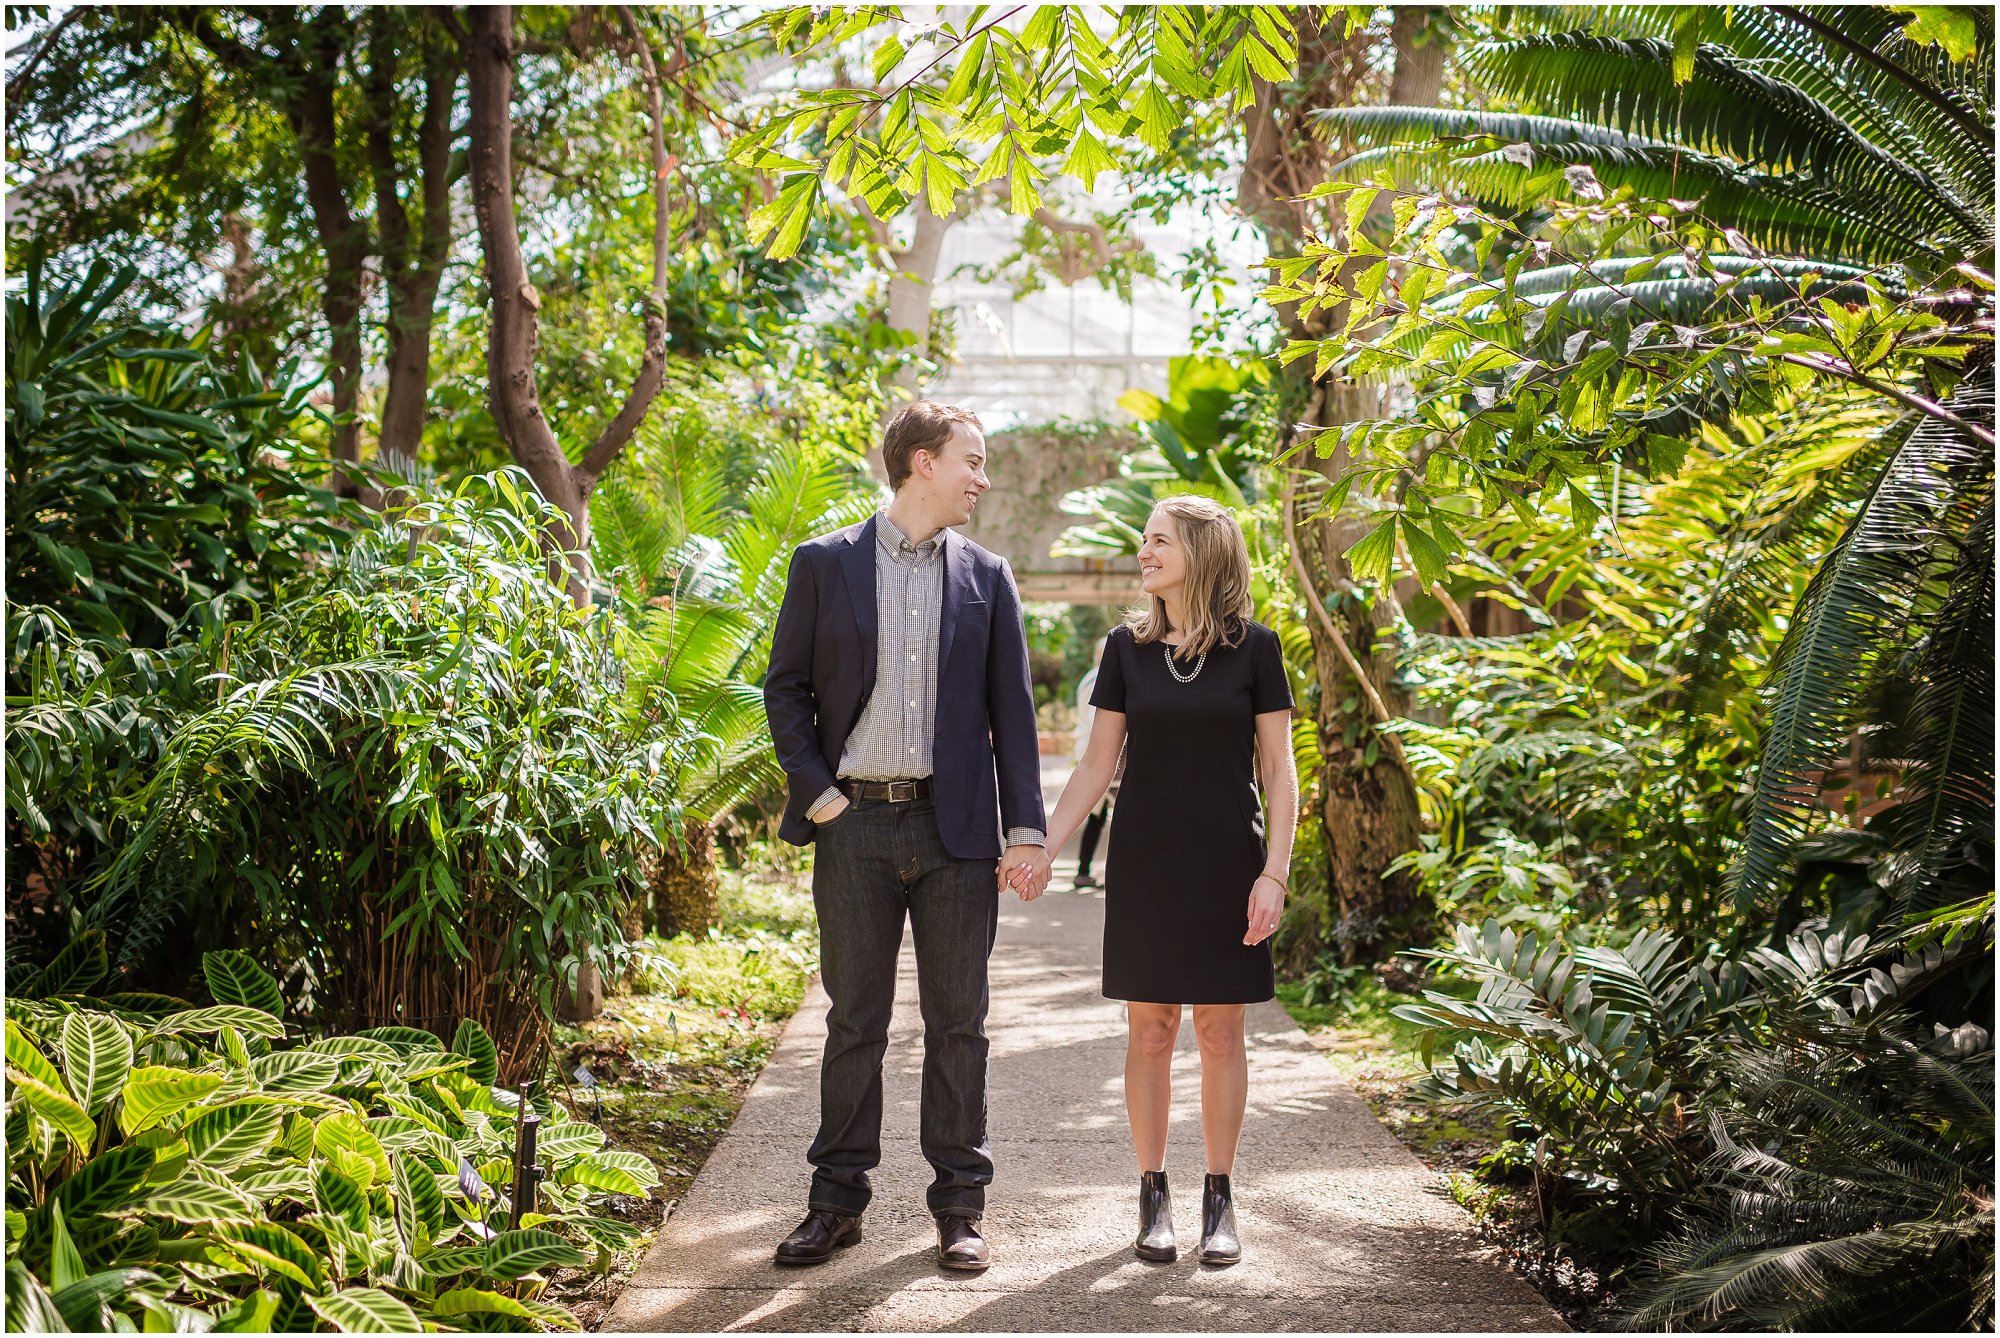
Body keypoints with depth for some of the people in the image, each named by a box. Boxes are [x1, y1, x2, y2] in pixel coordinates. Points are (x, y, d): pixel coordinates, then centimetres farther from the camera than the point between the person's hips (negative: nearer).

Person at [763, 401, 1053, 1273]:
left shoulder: (985, 577, 8)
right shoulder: (824, 564, 4)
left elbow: (1012, 711, 6)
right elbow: (785, 687, 5)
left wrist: (1026, 831, -1)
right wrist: (816, 793, -6)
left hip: (955, 826, 1)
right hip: (855, 825, -1)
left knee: (957, 1022, 5)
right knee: (854, 1020, 6)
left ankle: (960, 1206, 14)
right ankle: (837, 1201, 17)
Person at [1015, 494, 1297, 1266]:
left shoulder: (1252, 647, -2)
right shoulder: (1128, 648, 4)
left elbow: (1278, 770, -1)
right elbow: (1097, 766, 7)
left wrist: (1274, 873, -9)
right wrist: (1041, 847, -1)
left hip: (1225, 865, -1)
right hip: (1144, 864, 2)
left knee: (1221, 1031, 3)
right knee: (1149, 1029, 4)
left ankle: (1219, 1197, 14)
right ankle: (1153, 1195, 14)